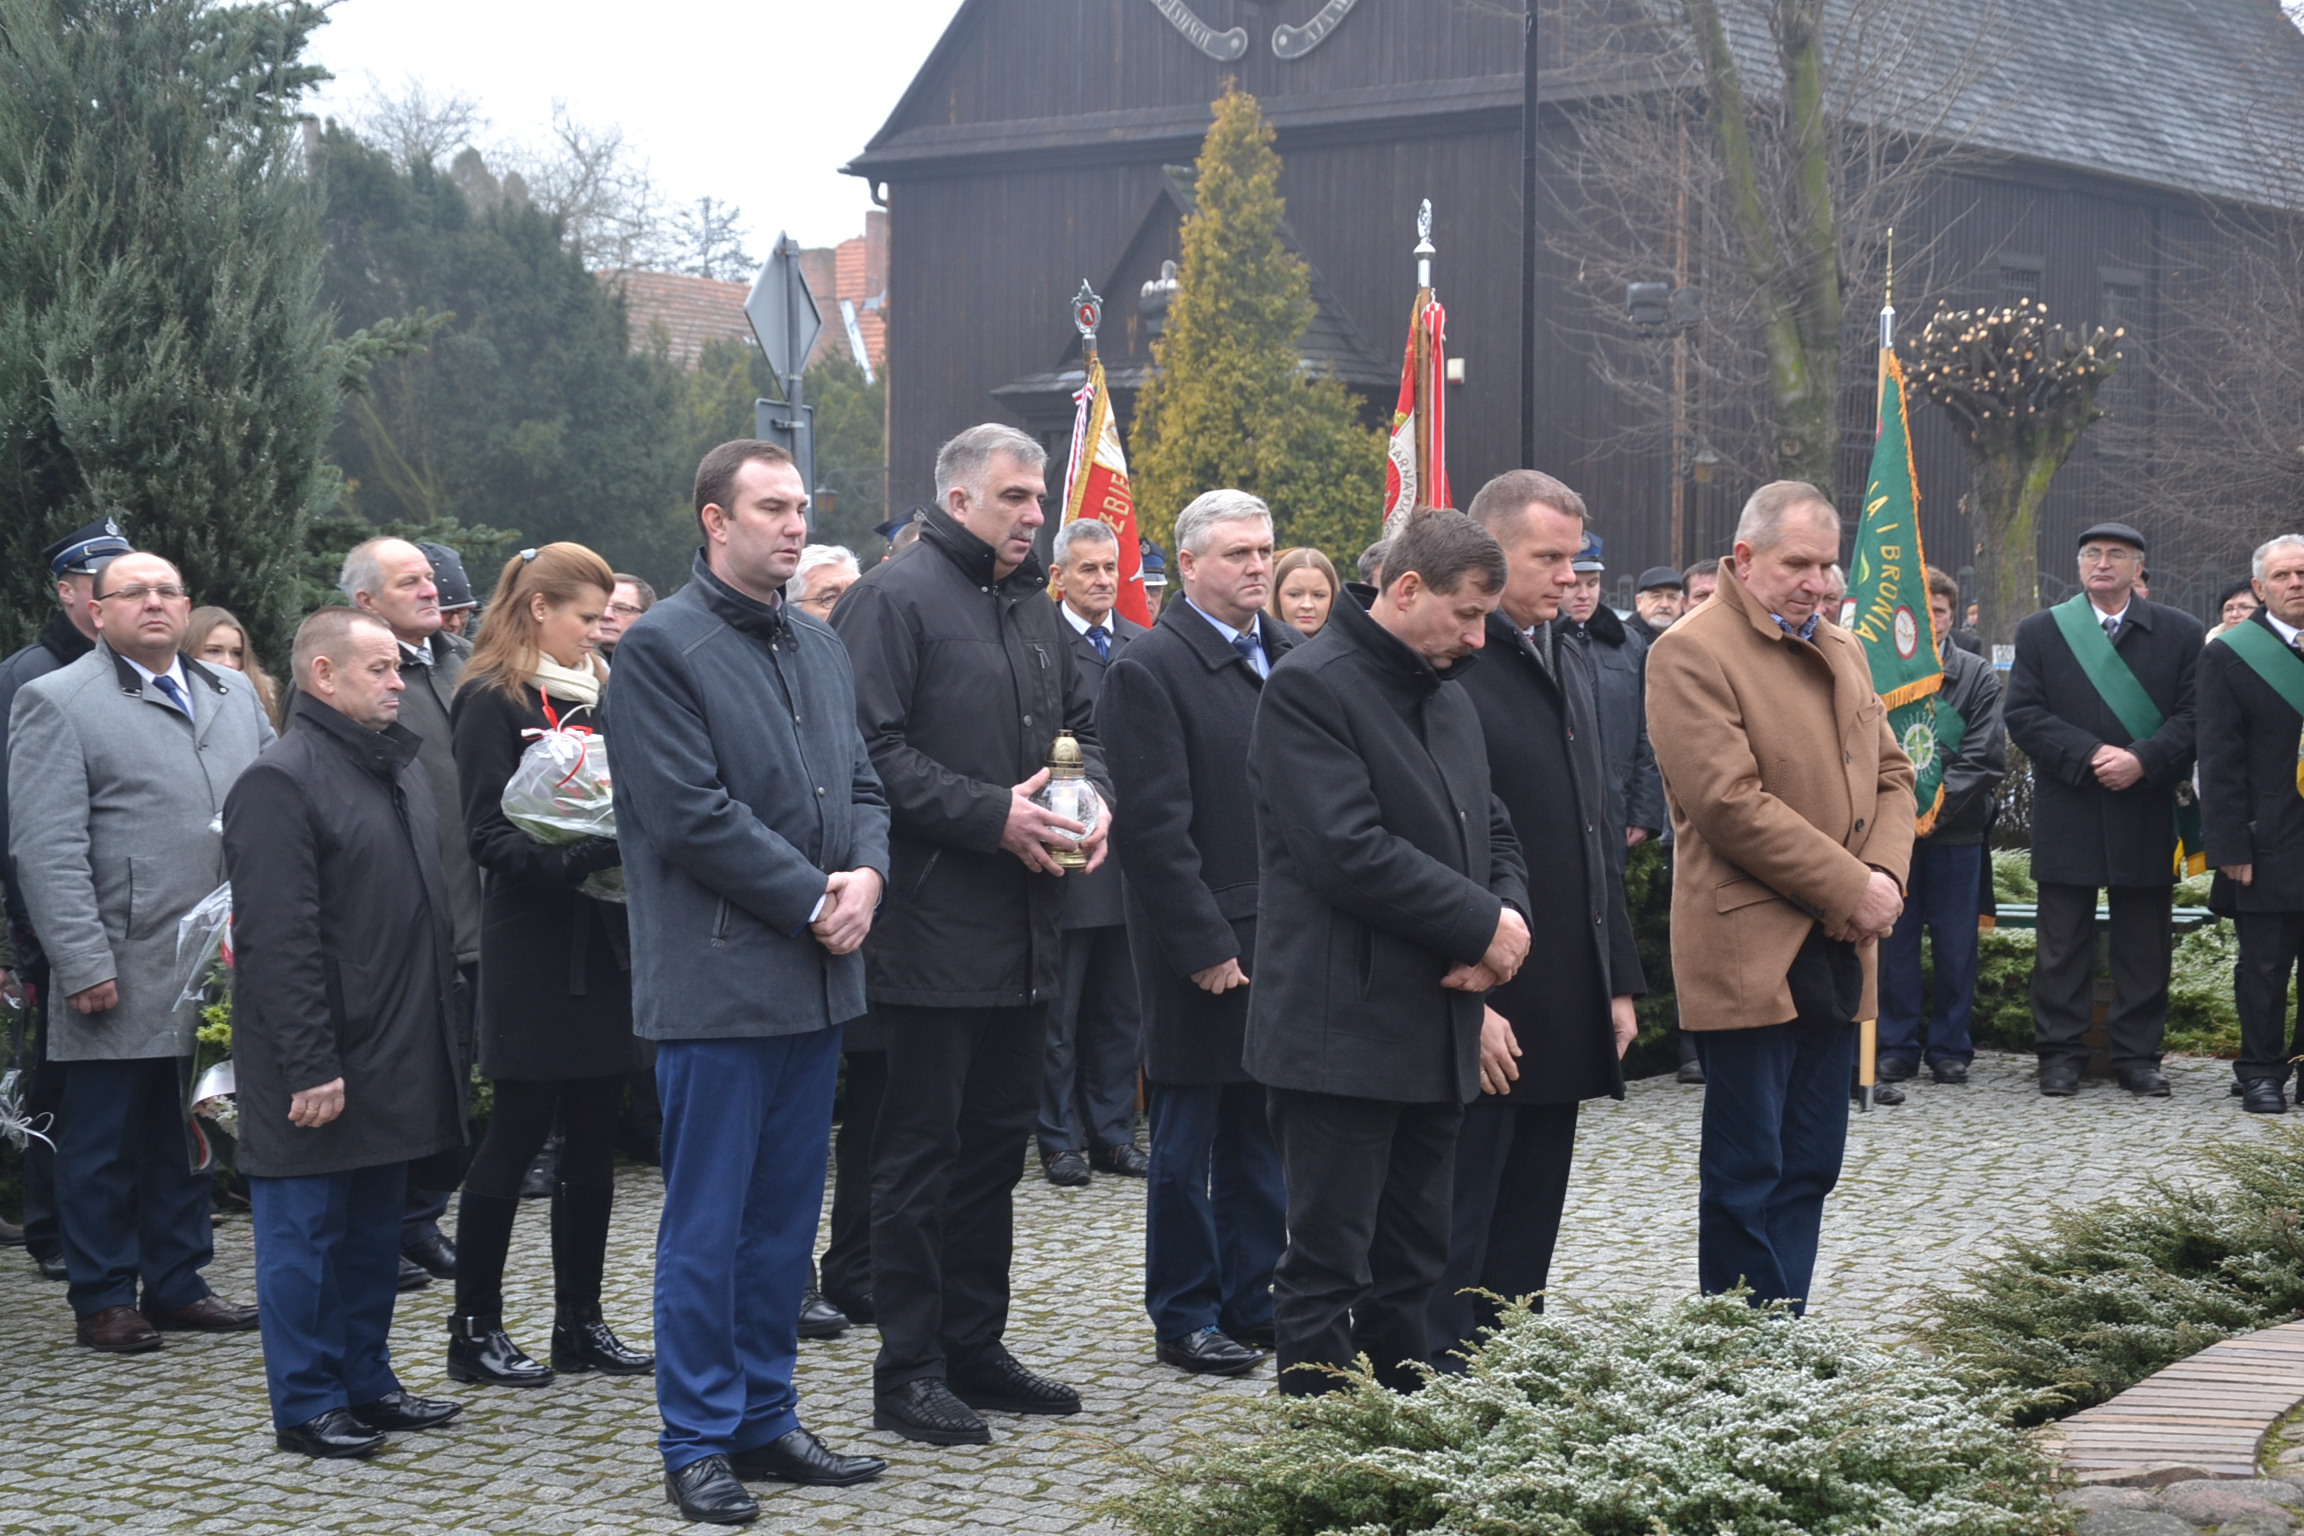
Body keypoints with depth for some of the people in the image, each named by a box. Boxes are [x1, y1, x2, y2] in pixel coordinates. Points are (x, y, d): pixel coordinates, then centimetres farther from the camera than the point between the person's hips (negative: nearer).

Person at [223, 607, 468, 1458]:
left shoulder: (401, 767, 14)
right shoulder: (280, 782, -15)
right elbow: (278, 940, -19)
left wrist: (445, 1028, 18)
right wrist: (309, 1067, -21)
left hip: (396, 1058, 9)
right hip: (319, 1071, -8)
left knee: (373, 1228, 15)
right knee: (306, 1231, 1)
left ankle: (366, 1383, 26)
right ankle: (306, 1405, 9)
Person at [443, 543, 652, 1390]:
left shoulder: (599, 693, 15)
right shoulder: (493, 699, -7)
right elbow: (490, 834, -14)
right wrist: (575, 861, -26)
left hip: (606, 939, 7)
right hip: (534, 946, -7)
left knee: (593, 1136, 9)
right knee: (519, 1131, -2)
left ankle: (580, 1322, 16)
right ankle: (475, 1329, 7)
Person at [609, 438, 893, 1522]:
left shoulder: (818, 644, 15)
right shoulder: (661, 647, -9)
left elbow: (861, 781, 17)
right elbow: (693, 814, -16)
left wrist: (867, 875, -4)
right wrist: (814, 899, -14)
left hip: (816, 977, 7)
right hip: (718, 978, -7)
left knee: (785, 1219, 13)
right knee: (706, 1226, 0)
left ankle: (766, 1420, 22)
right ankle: (697, 1444, 8)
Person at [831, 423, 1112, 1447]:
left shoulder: (1035, 609, 17)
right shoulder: (894, 600, -9)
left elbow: (1083, 724, 24)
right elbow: (872, 747, -17)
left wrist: (1092, 797, 2)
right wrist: (993, 816, -20)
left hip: (1025, 931, 8)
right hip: (935, 930, -8)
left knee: (997, 1140, 14)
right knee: (921, 1149, -2)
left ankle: (975, 1348, 24)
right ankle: (908, 1370, 4)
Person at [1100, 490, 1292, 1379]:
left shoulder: (1293, 657, 10)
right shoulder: (1149, 669, -10)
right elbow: (1155, 826, -13)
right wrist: (1206, 946, -15)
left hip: (1284, 938, 6)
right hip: (1204, 947, -6)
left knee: (1262, 1138, 14)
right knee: (1188, 1143, 5)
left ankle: (1251, 1304, 24)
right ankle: (1185, 1319, 14)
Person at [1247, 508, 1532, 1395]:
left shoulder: (1448, 696, 17)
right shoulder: (1310, 688, -12)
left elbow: (1492, 830, 23)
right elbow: (1350, 851, -21)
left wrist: (1509, 914, 0)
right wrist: (1481, 925, -15)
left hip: (1436, 1026, 9)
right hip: (1343, 1030, -9)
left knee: (1411, 1265, 14)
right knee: (1328, 1264, -3)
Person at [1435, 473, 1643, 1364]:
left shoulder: (1570, 662, 16)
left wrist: (1619, 981, 16)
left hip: (1563, 1013, 8)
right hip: (1480, 1007, -8)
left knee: (1528, 1232, 13)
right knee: (1458, 1232, -2)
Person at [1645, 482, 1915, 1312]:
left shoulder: (1842, 651, 17)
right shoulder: (1690, 652, -10)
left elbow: (1891, 774, 19)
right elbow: (1730, 803, -17)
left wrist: (1886, 875, -2)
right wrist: (1850, 889, -14)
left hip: (1835, 949, 8)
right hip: (1750, 953, -8)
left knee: (1811, 1165, 10)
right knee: (1746, 1173, -3)